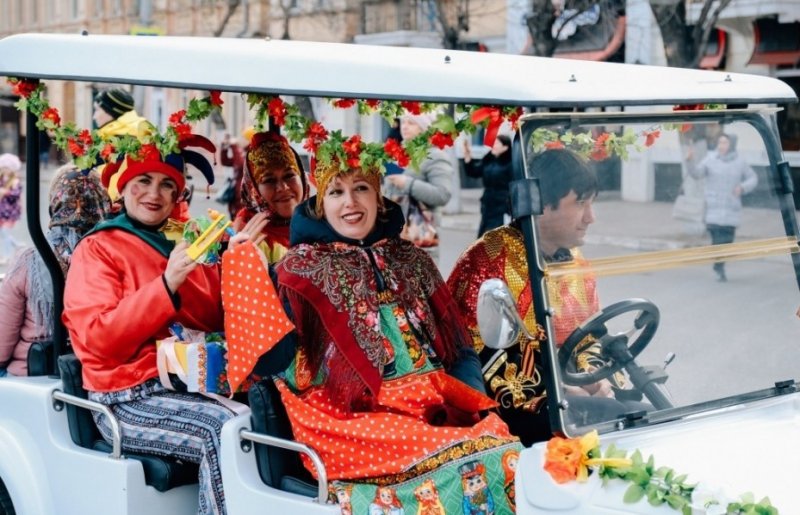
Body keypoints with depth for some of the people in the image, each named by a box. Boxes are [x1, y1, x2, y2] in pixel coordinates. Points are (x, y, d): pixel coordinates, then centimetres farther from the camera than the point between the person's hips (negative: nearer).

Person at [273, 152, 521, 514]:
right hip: (355, 416, -4)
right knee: (454, 460, -30)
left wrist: (469, 400, -2)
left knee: (501, 439, -24)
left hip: (436, 407, 5)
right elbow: (284, 363, -5)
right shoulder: (301, 269, 6)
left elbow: (459, 348, 14)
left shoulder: (410, 259, 18)